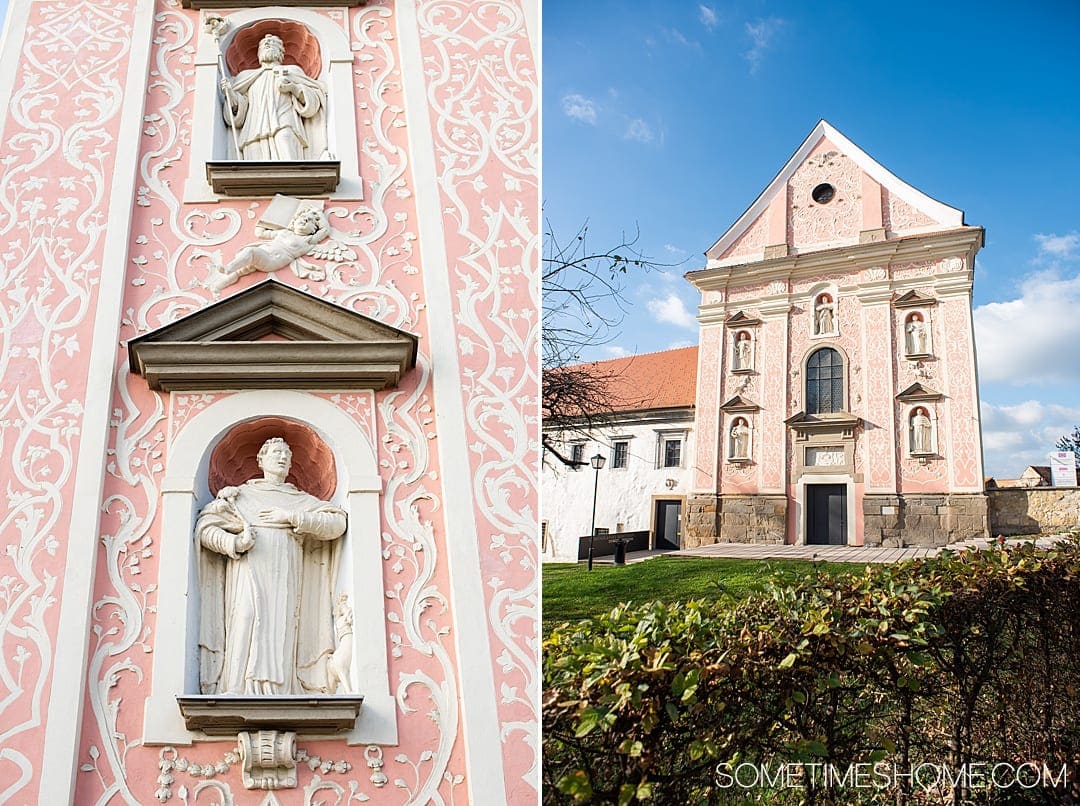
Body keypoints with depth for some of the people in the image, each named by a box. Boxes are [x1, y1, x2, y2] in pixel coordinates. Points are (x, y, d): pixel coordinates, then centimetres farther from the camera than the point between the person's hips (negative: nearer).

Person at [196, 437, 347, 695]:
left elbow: (338, 523, 7)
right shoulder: (239, 495, 21)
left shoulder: (302, 500, 22)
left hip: (284, 580, 1)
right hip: (248, 575, -1)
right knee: (246, 631, -18)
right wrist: (235, 543, -7)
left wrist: (292, 517, -2)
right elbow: (204, 527, 13)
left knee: (280, 636, -13)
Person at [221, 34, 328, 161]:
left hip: (285, 127, -1)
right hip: (255, 133, 1)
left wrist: (293, 88, 1)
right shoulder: (246, 76, 32)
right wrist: (229, 93, 2)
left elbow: (314, 99, 17)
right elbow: (238, 109, 21)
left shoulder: (292, 71, 28)